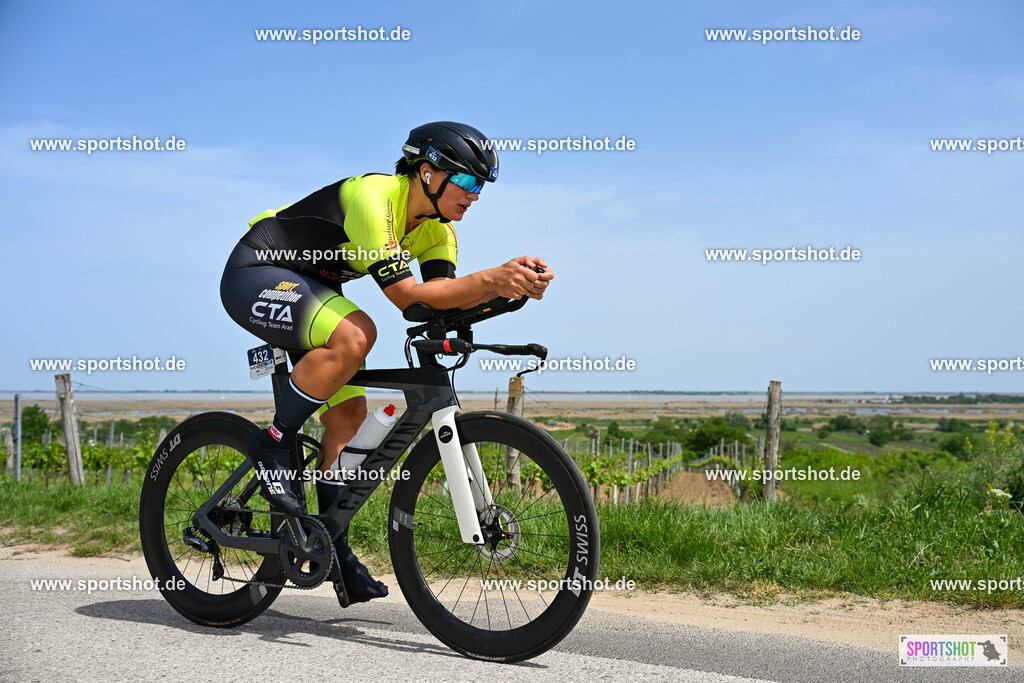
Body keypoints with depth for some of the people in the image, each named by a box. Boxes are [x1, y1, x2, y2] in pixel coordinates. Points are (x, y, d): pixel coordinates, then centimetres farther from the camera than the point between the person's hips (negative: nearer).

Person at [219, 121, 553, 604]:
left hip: (306, 291, 9)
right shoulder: (374, 197, -28)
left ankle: (335, 547, 8)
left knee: (349, 413, -1)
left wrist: (507, 284, -33)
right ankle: (271, 448, -18)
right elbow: (405, 294, -34)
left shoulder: (436, 228, -1)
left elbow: (441, 292, -17)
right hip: (253, 276, -9)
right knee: (354, 335, -34)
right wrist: (492, 280, -43)